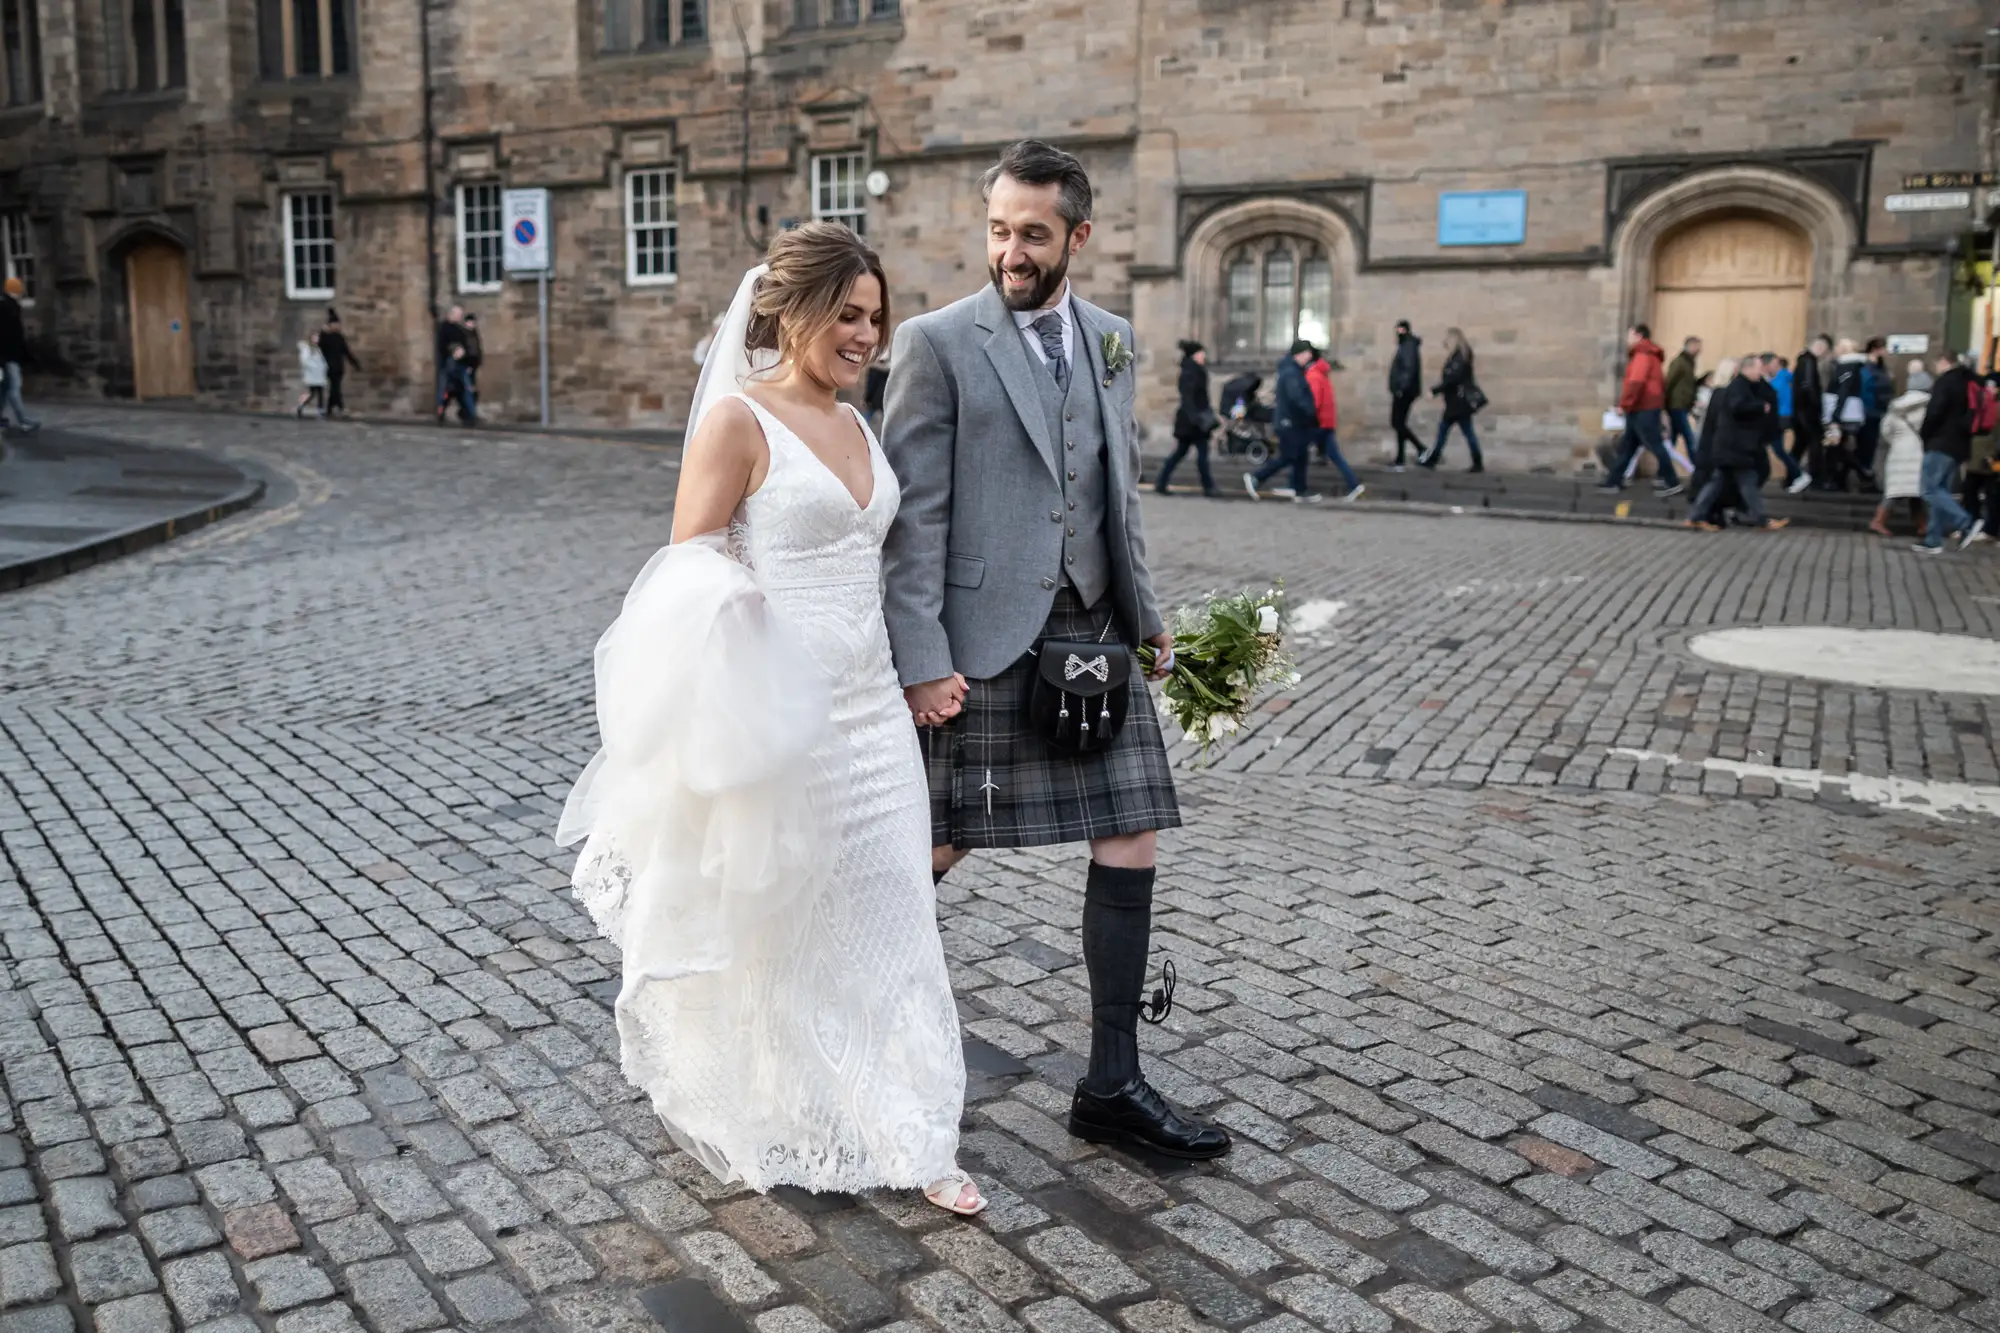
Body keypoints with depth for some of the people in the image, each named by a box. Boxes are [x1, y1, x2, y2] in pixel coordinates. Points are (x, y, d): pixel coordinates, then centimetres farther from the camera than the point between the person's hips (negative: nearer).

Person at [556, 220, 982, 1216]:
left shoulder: (857, 426, 12)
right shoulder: (738, 420, -10)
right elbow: (684, 579, -12)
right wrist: (714, 725, -24)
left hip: (870, 712, 7)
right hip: (780, 717, -7)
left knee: (887, 923, 10)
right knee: (765, 934, 10)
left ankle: (908, 1139, 21)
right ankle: (755, 1126, 33)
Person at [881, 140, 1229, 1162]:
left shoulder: (1109, 338, 12)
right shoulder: (937, 342, -6)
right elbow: (913, 515, -10)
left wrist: (1145, 613, 15)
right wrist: (922, 658, -15)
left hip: (1095, 634, 6)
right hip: (983, 643, -5)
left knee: (1132, 840, 3)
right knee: (932, 849, 4)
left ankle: (1112, 1086, 14)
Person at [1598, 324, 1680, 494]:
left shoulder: (1642, 355, -12)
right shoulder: (1647, 355, 19)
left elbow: (1636, 382, -23)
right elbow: (1659, 381, 18)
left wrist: (1624, 404, -17)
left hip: (1644, 409, -10)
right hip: (1643, 408, 10)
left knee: (1654, 445, -7)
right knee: (1627, 445, 12)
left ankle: (1673, 483, -4)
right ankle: (1614, 480, 16)